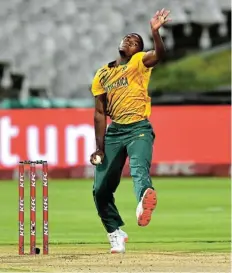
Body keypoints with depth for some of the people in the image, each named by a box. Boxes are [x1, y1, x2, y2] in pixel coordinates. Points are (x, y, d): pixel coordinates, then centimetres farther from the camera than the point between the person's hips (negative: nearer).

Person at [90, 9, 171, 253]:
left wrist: (155, 31, -38)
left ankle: (144, 200, -64)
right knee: (100, 189, 4)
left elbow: (159, 54, -20)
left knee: (139, 169, -33)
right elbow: (100, 113, 15)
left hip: (139, 129, -5)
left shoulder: (139, 62, 3)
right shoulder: (102, 75, 15)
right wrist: (99, 148, 8)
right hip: (113, 132, 5)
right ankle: (116, 234, 20)